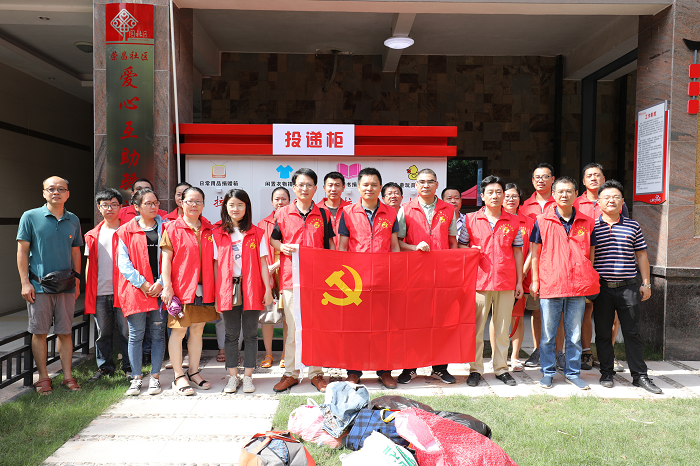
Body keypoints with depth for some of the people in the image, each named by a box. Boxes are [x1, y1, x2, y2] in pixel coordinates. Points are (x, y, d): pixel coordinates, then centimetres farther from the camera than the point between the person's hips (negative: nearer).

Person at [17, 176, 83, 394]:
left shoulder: (73, 221, 9)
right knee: (39, 332, 4)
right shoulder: (30, 217, 0)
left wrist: (77, 281, 12)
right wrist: (25, 282, -6)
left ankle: (68, 376, 15)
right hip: (39, 285, -2)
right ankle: (43, 378, 16)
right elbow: (22, 251, 0)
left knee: (65, 332, 7)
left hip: (66, 286, 2)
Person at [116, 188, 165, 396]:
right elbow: (123, 262, 1)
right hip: (135, 289, 0)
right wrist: (141, 283, -9)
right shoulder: (126, 231, 6)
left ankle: (155, 376, 17)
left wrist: (161, 282, -8)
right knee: (136, 335, 5)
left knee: (158, 333, 6)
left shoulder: (165, 228, 7)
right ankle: (136, 378, 17)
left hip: (160, 289, 1)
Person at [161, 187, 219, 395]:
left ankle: (194, 372, 25)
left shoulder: (209, 229, 11)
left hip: (204, 289, 4)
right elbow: (166, 258, -4)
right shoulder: (172, 228, -1)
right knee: (178, 331, 1)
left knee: (197, 330, 12)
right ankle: (179, 377, 13)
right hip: (180, 288, -4)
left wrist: (215, 287, 9)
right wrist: (167, 286, -11)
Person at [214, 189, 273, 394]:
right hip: (228, 289, 1)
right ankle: (233, 377, 20)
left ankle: (248, 376, 17)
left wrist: (268, 288, -4)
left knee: (250, 334, 5)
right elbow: (216, 265, 6)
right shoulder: (218, 234, 7)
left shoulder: (257, 233, 4)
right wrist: (216, 293, 2)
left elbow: (263, 263, 2)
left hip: (251, 289, -1)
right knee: (231, 334, 9)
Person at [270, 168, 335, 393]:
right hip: (291, 277, 0)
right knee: (292, 327, 6)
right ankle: (291, 373, 19)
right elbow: (273, 240, 13)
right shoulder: (283, 213, 5)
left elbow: (330, 245, 10)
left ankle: (316, 373, 19)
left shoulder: (323, 214, 7)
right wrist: (283, 247, -9)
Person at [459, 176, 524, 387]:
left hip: (506, 282, 2)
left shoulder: (513, 221, 8)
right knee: (476, 328, 3)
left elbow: (517, 252, 10)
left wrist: (519, 281, 7)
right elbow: (462, 247, 9)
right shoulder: (470, 219, 3)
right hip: (479, 281, -1)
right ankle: (475, 369, 15)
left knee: (503, 328, 9)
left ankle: (501, 368, 21)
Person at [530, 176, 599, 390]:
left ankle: (573, 372, 24)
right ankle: (548, 372, 19)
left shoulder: (587, 222, 7)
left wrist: (590, 281, 8)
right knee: (548, 334, 6)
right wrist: (535, 280, 2)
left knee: (574, 334, 10)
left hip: (578, 286, 2)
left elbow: (591, 252, 13)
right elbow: (535, 252, 6)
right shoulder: (542, 221, 2)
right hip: (550, 285, -1)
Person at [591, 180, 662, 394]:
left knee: (632, 332, 6)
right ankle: (606, 373, 20)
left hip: (628, 287, 1)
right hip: (601, 288, -1)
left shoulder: (633, 226, 8)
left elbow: (641, 256, 12)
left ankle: (640, 375, 17)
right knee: (603, 333, 7)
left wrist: (646, 283, 9)